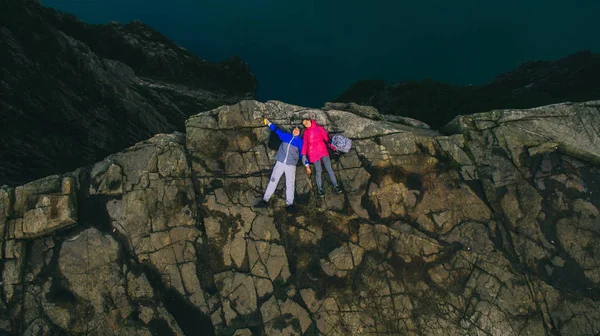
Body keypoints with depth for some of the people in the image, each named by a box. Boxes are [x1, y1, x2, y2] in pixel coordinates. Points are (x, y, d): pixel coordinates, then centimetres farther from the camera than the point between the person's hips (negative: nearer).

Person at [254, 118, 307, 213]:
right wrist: (269, 123, 23)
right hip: (280, 162, 2)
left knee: (290, 184, -6)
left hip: (291, 165, -2)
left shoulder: (300, 141, 5)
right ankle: (265, 200, 2)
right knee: (273, 180, 0)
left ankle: (289, 204, -3)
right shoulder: (286, 135, 12)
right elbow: (277, 130, 22)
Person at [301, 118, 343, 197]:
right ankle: (319, 189, 4)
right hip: (313, 153, -1)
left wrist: (333, 147, -6)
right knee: (318, 171, -3)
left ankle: (335, 186, -3)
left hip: (323, 150, 1)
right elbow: (304, 144, 7)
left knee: (329, 168, -7)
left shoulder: (319, 128, 10)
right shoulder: (306, 132, 11)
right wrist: (303, 154, -3)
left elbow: (327, 138, 4)